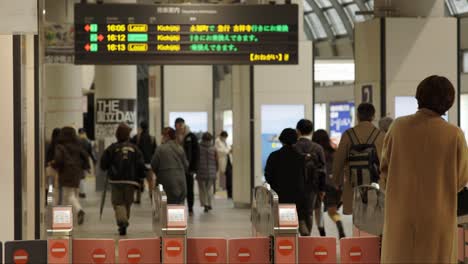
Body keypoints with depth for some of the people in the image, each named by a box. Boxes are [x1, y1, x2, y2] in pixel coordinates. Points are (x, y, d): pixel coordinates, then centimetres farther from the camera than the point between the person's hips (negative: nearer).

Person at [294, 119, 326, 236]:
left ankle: (304, 232, -17)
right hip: (312, 186, 1)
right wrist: (322, 189, 6)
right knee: (309, 212, 14)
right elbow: (322, 170, -2)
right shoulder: (317, 148, -4)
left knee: (299, 214, 5)